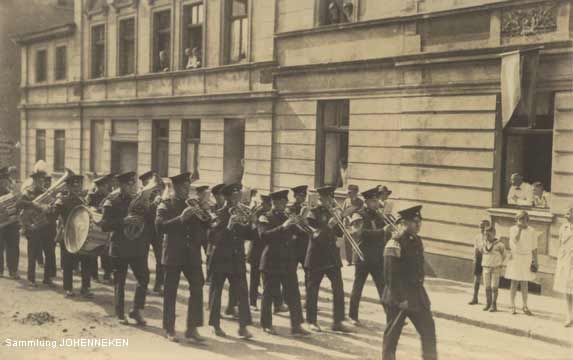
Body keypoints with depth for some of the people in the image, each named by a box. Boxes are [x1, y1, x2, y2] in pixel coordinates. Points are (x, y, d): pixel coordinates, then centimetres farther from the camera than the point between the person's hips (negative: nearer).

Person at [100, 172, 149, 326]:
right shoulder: (112, 202, -7)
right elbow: (104, 225, -14)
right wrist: (123, 221, -25)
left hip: (137, 247, 4)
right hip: (120, 248, -4)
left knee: (144, 277, -3)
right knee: (119, 281, 5)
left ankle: (136, 310, 9)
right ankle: (120, 314, 17)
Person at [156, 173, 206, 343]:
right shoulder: (166, 204, -3)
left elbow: (202, 225, 10)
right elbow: (160, 226, -16)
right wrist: (181, 218, -24)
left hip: (191, 253, 4)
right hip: (173, 253, -4)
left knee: (197, 287, -1)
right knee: (170, 292, 3)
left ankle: (192, 328, 7)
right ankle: (169, 330, 14)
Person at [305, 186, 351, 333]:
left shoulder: (332, 212, 10)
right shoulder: (314, 213, -7)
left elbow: (340, 233, 7)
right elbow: (313, 234, -17)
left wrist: (337, 220, -9)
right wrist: (328, 226, -27)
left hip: (332, 256, 5)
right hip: (316, 256, -5)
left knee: (338, 289, 0)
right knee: (313, 289, 4)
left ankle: (338, 321, 7)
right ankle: (312, 321, 15)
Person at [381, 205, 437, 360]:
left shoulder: (416, 240, 9)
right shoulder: (394, 244, -17)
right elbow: (391, 275, -19)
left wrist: (418, 292, 18)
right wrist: (400, 299, -20)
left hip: (417, 294, 8)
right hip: (398, 296, -8)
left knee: (428, 328, 9)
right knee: (392, 334, 3)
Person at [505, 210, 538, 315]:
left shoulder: (532, 232, 0)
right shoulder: (512, 229, -4)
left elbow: (534, 248, 4)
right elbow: (515, 241, -21)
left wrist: (535, 261, 1)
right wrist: (520, 228, -23)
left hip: (526, 259, 1)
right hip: (515, 258, -1)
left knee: (524, 284, 6)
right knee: (514, 283, 2)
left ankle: (525, 307, 16)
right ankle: (513, 306, 10)